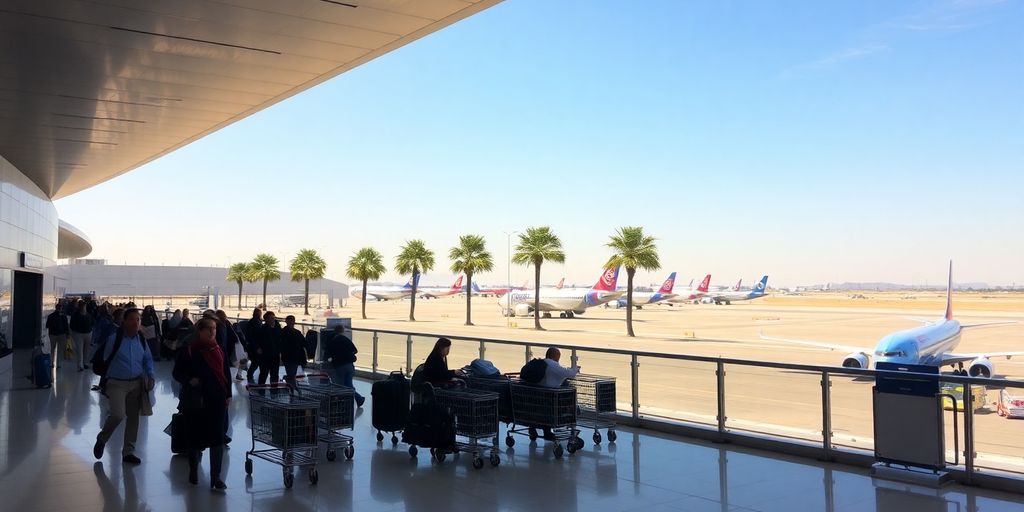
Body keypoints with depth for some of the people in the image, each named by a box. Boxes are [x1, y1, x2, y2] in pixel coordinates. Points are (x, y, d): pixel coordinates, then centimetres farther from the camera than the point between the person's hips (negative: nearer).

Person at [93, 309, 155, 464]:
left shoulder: (141, 340, 3)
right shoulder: (114, 338, -11)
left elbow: (148, 359, 14)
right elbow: (105, 360, -4)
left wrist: (150, 376, 0)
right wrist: (104, 382, -1)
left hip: (137, 384, 5)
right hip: (117, 383, -5)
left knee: (133, 417, 9)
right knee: (118, 414, -19)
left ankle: (128, 452, 23)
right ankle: (101, 439, 12)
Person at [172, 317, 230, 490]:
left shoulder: (219, 350, 6)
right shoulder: (188, 351, -5)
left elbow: (227, 373, 12)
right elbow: (177, 372, 0)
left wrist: (228, 395, 7)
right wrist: (189, 380, -19)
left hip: (217, 400, 2)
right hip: (195, 401, -2)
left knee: (217, 438, -2)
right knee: (195, 437, 10)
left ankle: (216, 477, 2)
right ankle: (193, 470, 33)